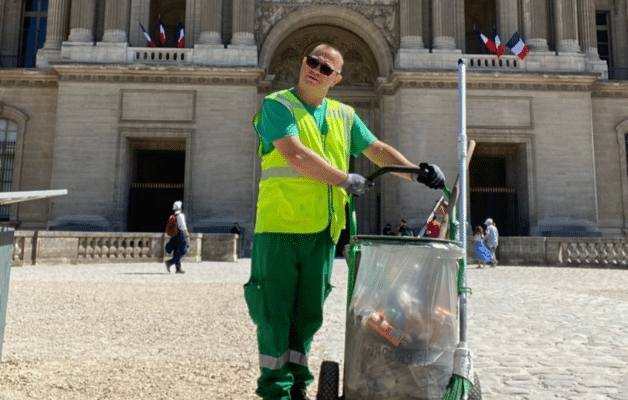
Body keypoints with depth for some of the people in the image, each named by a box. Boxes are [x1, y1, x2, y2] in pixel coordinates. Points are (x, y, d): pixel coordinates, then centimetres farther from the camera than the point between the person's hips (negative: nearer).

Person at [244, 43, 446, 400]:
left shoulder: (344, 116, 16)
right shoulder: (277, 105, -2)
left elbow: (378, 150, 18)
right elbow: (295, 155, -16)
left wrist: (416, 173, 2)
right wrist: (347, 180, -13)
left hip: (323, 229, 5)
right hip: (280, 225, -5)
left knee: (309, 311, 13)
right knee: (276, 308, 1)